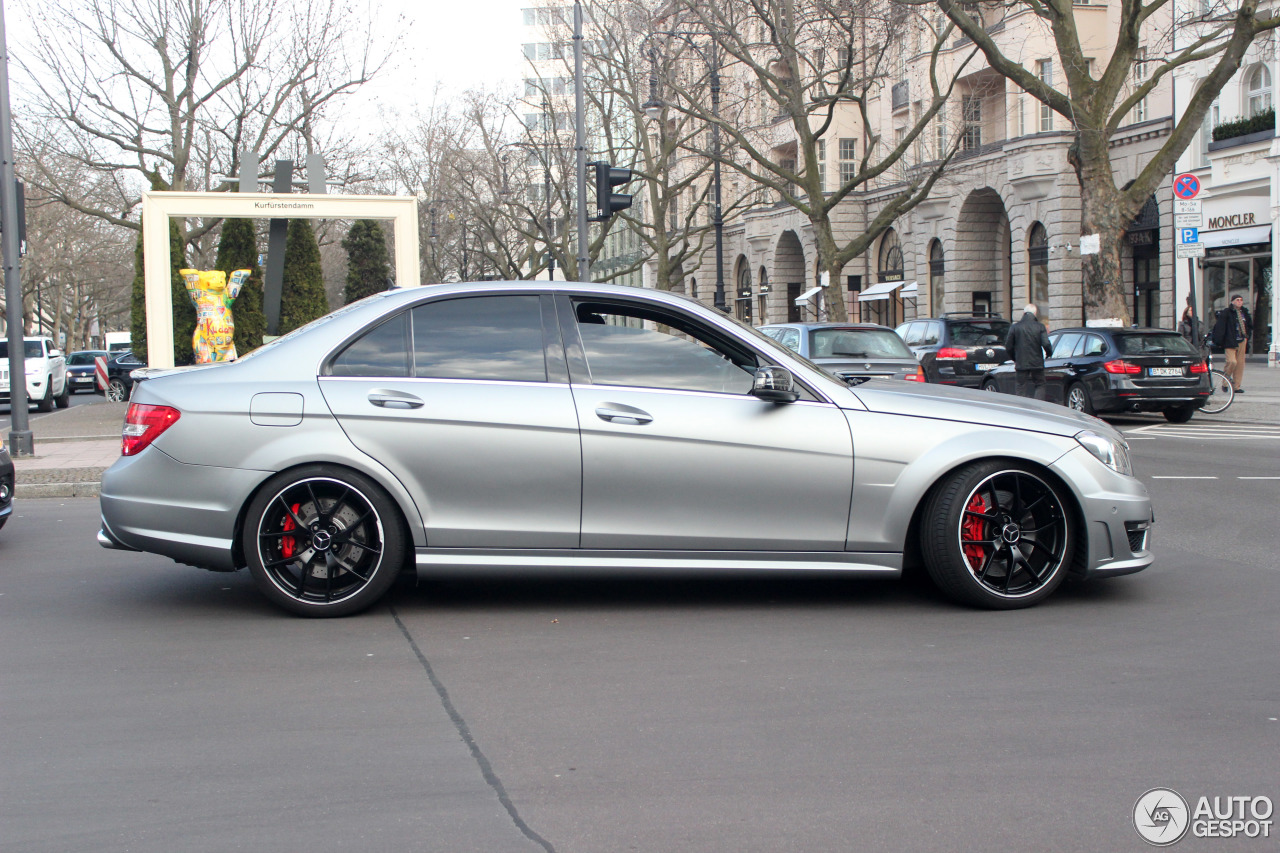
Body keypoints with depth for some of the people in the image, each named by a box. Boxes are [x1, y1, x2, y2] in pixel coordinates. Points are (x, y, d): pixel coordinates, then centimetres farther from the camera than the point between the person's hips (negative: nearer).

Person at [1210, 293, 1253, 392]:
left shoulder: (1245, 312, 13)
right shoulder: (1226, 312, -7)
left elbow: (1250, 325, 26)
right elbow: (1219, 327, -13)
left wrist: (1247, 336, 14)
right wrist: (1218, 340, -18)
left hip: (1242, 342, 6)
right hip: (1230, 342, -6)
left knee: (1240, 363, 3)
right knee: (1232, 361, -18)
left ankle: (1236, 387, 9)